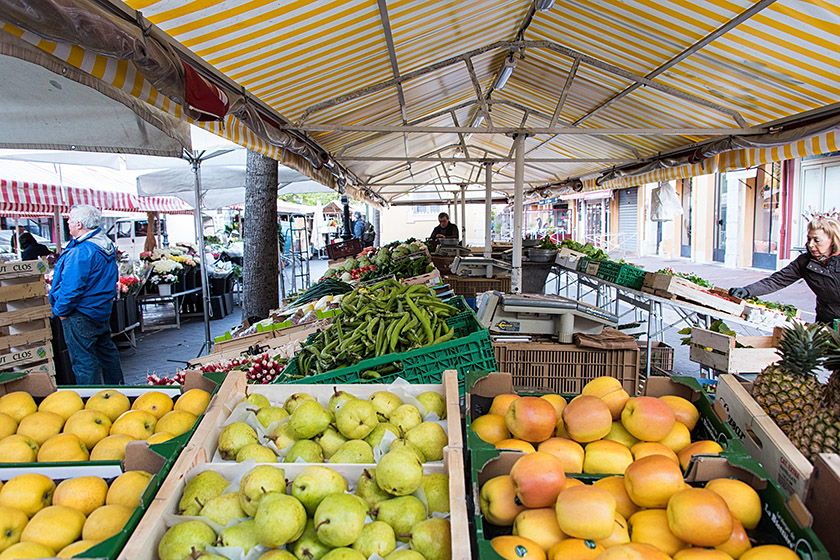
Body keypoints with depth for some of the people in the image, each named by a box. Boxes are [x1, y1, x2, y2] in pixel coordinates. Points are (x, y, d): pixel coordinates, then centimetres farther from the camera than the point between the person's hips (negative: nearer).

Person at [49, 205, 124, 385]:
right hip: (103, 310, 10)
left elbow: (72, 287, -25)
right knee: (106, 350, 21)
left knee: (83, 360, 1)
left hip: (81, 315, -10)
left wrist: (61, 310, -11)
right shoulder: (107, 245, 6)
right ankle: (116, 386, 33)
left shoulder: (80, 252, -24)